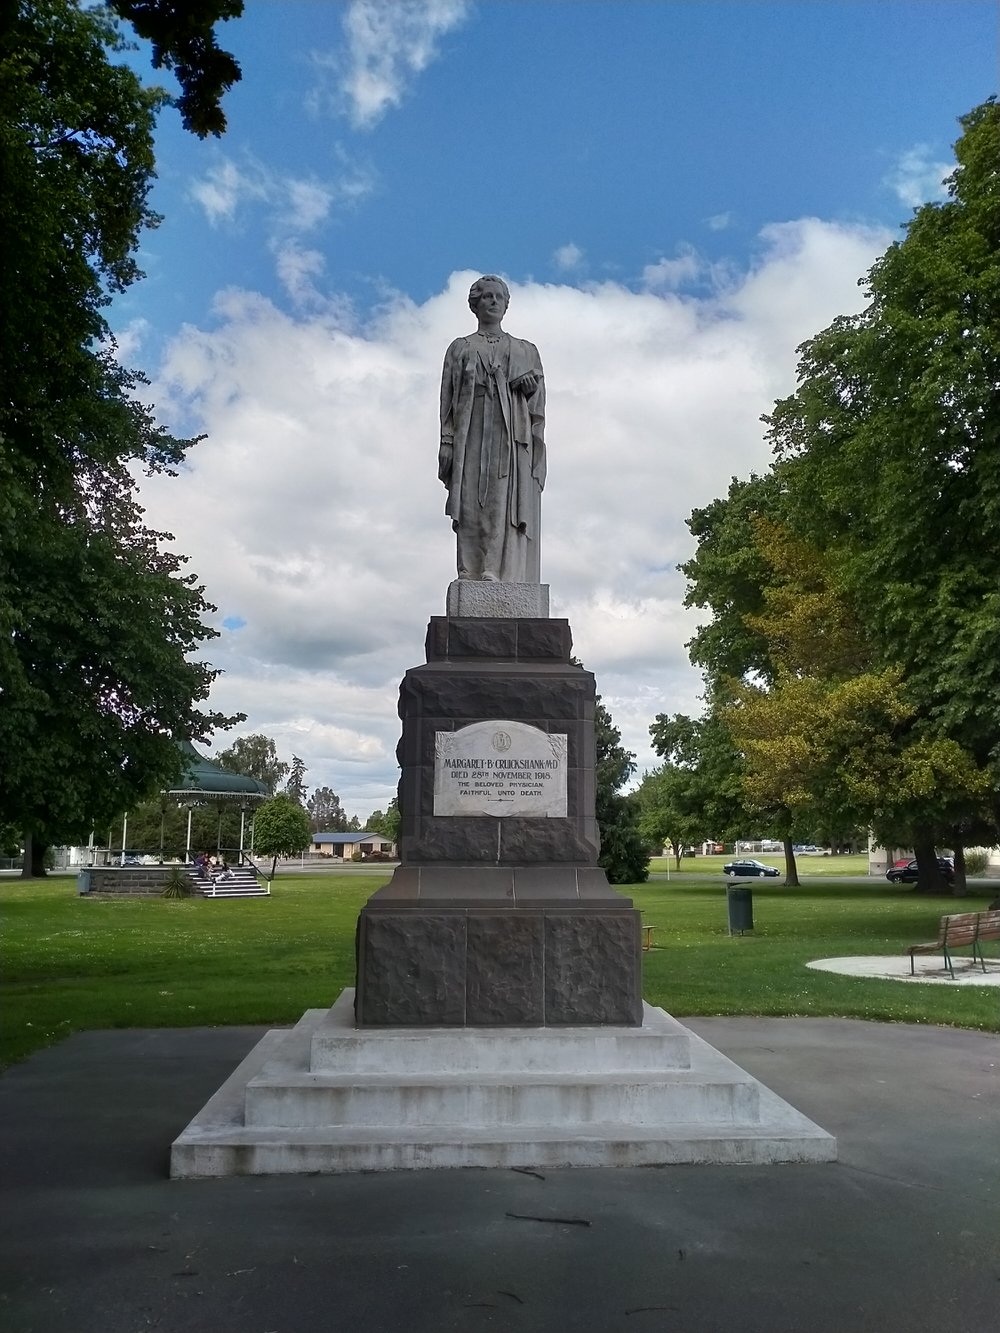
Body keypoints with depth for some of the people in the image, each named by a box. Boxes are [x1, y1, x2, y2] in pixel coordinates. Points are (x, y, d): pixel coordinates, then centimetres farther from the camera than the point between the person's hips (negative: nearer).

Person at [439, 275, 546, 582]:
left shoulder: (526, 351, 22)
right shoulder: (460, 349, 18)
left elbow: (539, 400, 15)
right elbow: (448, 398, 9)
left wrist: (531, 386, -8)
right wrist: (446, 441, -4)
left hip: (513, 434, 1)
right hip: (473, 433, -1)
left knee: (508, 505, -14)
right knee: (471, 507, -10)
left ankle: (502, 575, -20)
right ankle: (470, 574, -12)